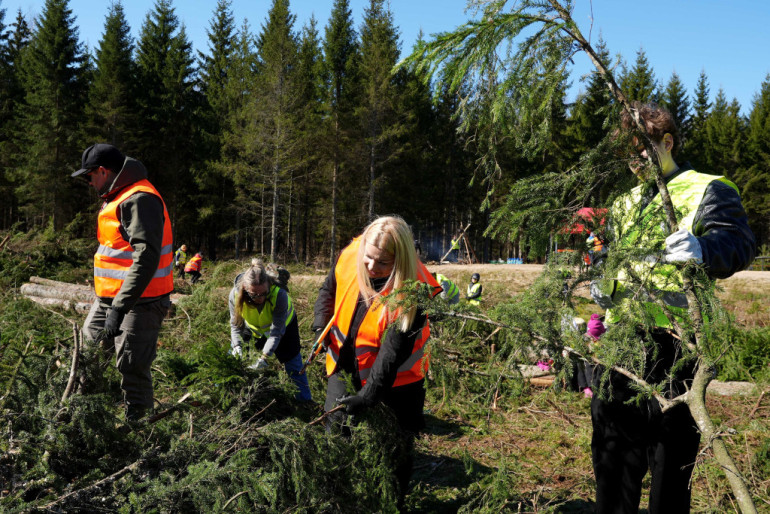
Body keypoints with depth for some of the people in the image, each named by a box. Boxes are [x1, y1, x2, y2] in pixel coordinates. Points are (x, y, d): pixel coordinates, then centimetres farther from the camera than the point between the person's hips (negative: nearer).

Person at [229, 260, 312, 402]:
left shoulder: (279, 294, -41)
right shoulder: (235, 294, -33)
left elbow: (276, 332, -35)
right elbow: (235, 324, -18)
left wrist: (265, 357, -43)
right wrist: (237, 345, -33)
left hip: (283, 324, -2)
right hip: (253, 327, 3)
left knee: (294, 365, 0)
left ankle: (306, 401, 15)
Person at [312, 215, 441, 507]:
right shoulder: (350, 257, -15)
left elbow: (393, 352, -29)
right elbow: (329, 290, 7)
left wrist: (369, 396, -32)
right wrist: (321, 325, -7)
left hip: (394, 377, -4)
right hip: (345, 366, 4)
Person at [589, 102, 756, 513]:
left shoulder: (706, 190, 0)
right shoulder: (626, 203, 23)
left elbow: (738, 241, -16)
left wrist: (704, 249, -39)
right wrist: (601, 285, 10)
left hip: (671, 342, -7)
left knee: (670, 457, 0)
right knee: (613, 447, 13)